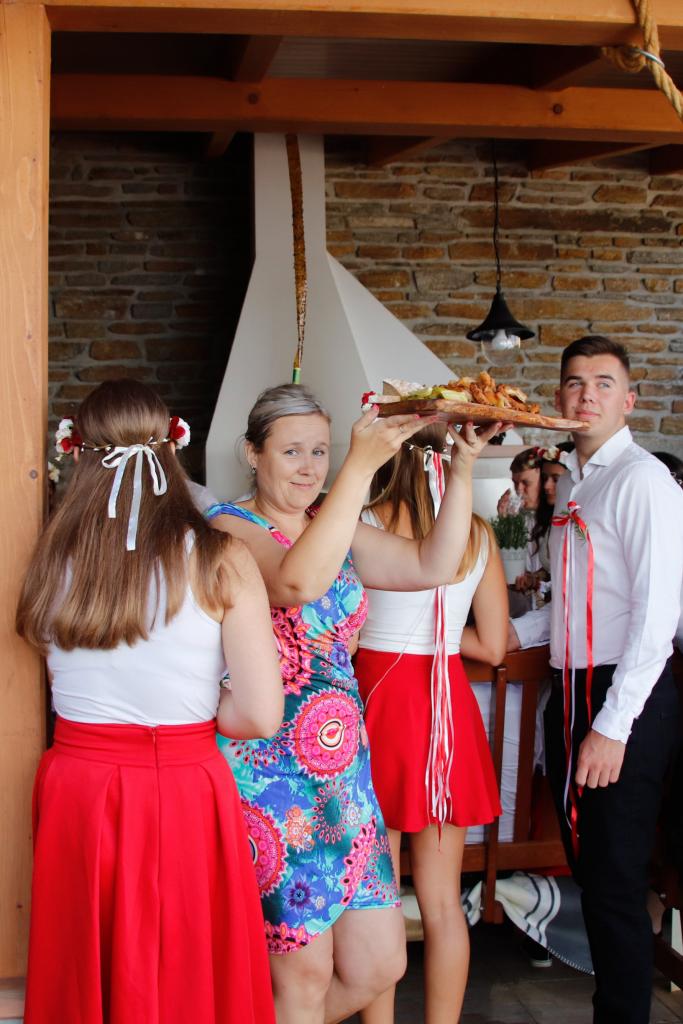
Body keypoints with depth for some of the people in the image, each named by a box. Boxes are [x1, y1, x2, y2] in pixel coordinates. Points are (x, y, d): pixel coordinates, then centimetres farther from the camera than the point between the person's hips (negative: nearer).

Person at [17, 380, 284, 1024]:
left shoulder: (52, 560, -5)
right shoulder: (219, 561, -12)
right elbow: (260, 714, -14)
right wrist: (188, 721, 3)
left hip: (75, 787, 3)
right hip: (184, 794, -2)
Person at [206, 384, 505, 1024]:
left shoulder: (339, 532, 14)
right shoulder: (228, 528, -9)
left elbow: (433, 565, 3)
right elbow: (297, 582, -30)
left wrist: (463, 467, -6)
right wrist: (361, 466, -32)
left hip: (343, 767, 7)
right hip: (268, 772, -7)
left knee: (379, 965, 9)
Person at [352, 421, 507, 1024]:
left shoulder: (363, 526, -10)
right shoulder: (478, 533, 1)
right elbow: (493, 645, 4)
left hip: (378, 699, -3)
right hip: (449, 708, 3)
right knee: (443, 901, 11)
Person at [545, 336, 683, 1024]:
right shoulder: (571, 483, 14)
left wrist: (614, 726, -21)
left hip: (626, 697, -8)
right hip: (570, 692, 9)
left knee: (614, 884, -4)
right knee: (586, 866, 15)